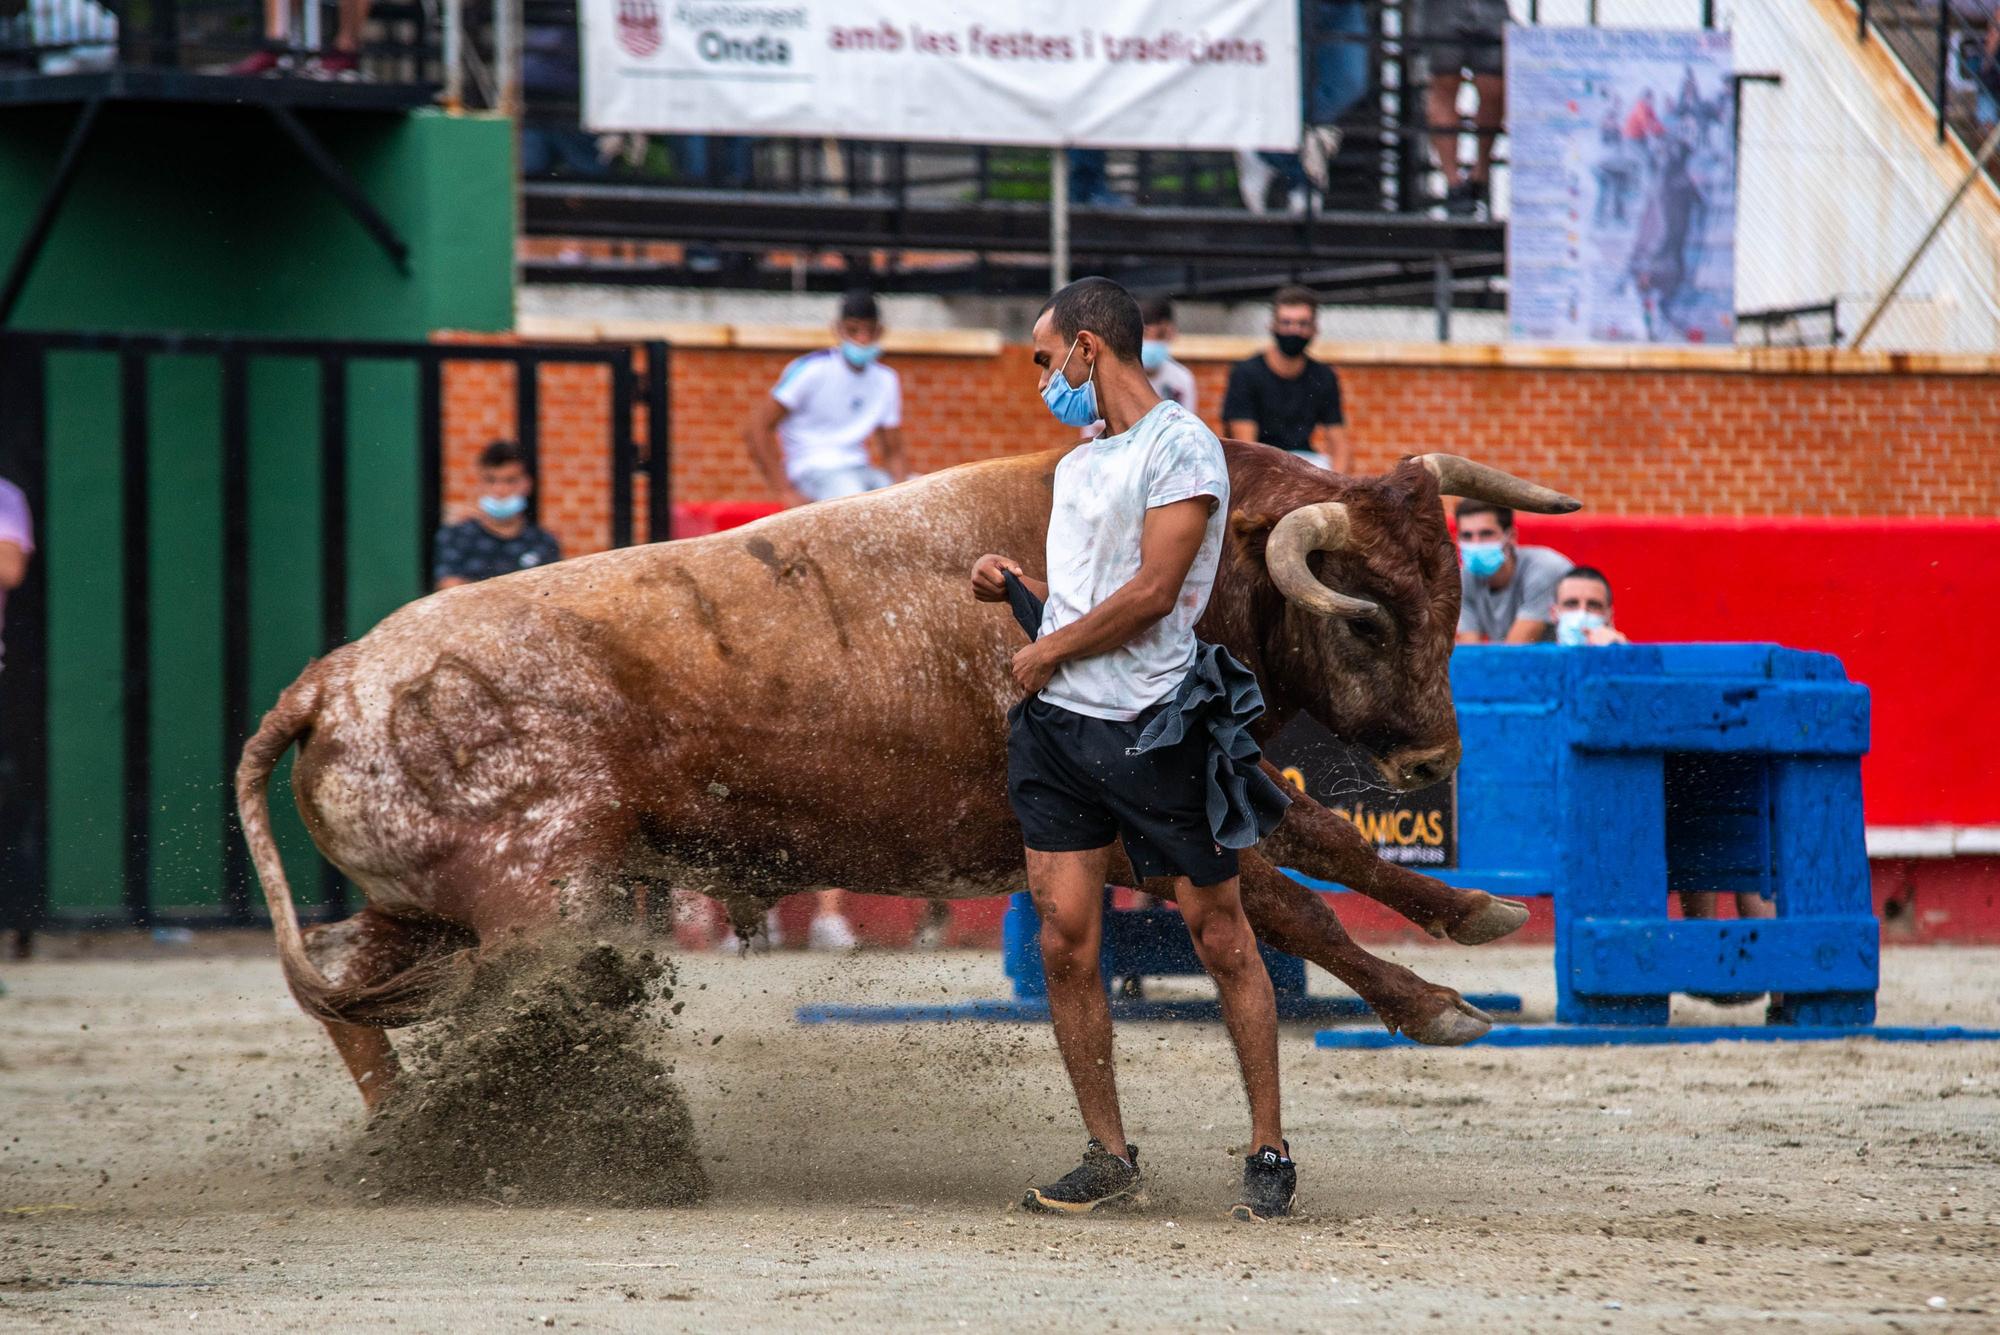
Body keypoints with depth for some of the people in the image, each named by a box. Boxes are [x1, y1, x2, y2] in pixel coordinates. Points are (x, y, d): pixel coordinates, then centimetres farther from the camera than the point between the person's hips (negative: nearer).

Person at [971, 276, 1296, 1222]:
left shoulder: (1181, 446, -7)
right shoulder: (1077, 464, 20)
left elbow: (1150, 594, -15)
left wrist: (1045, 653, -7)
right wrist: (1020, 585, 10)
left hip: (1153, 730, -7)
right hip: (1055, 725, 7)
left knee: (1221, 939, -2)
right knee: (1065, 945, 0)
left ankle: (1269, 1152, 6)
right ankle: (1108, 1157, 8)